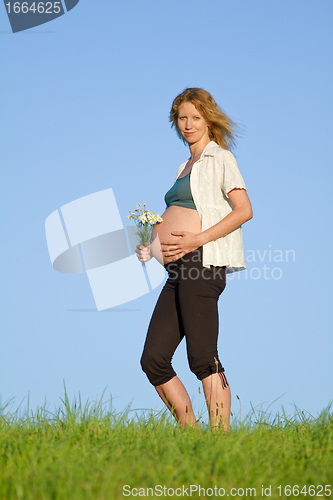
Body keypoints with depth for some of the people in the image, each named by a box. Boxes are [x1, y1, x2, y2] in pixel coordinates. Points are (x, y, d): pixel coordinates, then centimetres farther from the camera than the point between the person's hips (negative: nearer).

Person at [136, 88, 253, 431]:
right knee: (153, 361, 2)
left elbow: (244, 210, -10)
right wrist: (154, 246, 11)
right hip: (178, 271, 9)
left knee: (203, 359, -12)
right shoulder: (186, 167, 26)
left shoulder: (219, 158, 2)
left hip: (202, 262, -8)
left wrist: (195, 240, -17)